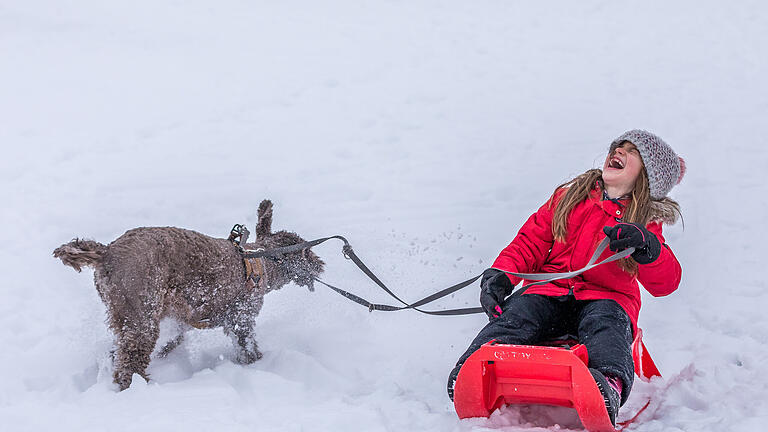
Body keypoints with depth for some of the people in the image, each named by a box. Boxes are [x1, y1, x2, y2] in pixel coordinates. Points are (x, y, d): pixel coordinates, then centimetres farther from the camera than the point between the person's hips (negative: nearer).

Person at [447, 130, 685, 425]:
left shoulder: (646, 221, 10)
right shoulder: (569, 196, 21)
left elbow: (665, 283, -5)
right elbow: (531, 241, 17)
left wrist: (646, 247, -26)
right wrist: (500, 274, -3)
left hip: (606, 298, -3)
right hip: (550, 291, 3)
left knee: (605, 323, -36)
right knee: (517, 313, -28)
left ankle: (610, 386, -67)